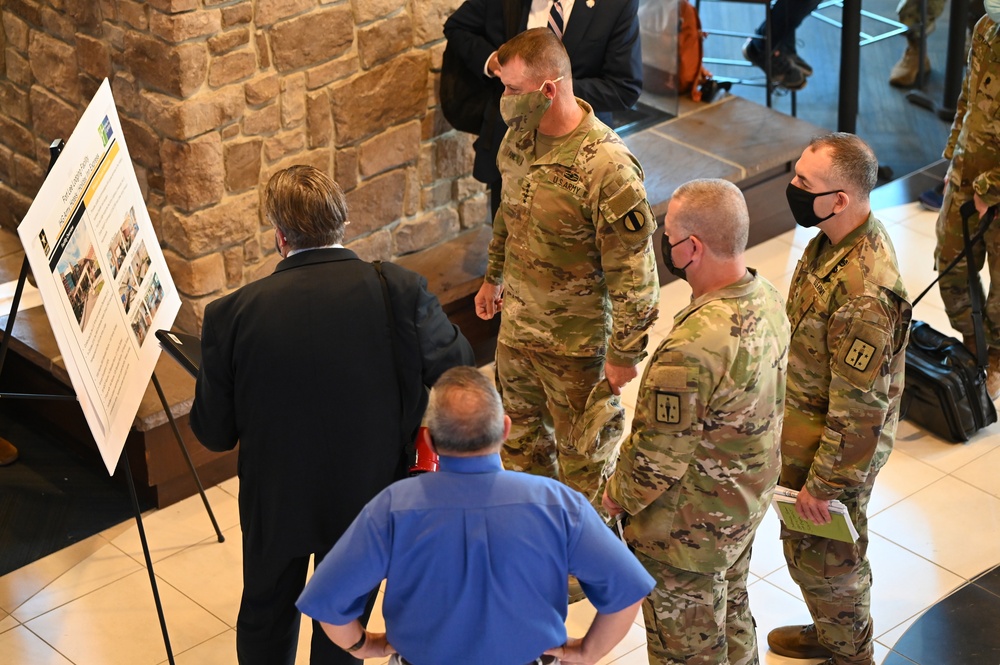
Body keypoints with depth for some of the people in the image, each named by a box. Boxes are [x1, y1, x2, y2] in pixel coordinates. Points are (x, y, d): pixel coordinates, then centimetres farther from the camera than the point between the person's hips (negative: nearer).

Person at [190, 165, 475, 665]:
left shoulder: (232, 315, -21)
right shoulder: (401, 293, -22)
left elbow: (214, 435, -11)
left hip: (275, 504, 0)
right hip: (368, 497, 0)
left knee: (266, 615, 26)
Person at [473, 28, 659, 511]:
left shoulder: (607, 167, -30)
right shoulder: (520, 136, -6)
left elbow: (633, 271, -24)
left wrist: (624, 353, -19)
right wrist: (494, 278, 24)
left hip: (575, 343, -8)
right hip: (517, 324, 8)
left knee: (582, 453, 11)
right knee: (522, 434, 25)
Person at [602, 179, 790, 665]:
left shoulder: (691, 351, -38)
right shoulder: (767, 299, -10)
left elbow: (660, 456, -27)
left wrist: (620, 495, -7)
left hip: (691, 528, -8)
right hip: (749, 499, 8)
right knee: (731, 613, 31)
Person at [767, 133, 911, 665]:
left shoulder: (862, 293, -36)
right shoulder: (834, 238, -6)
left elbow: (860, 407, -29)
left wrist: (823, 484, -20)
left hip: (837, 445, -9)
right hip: (805, 426, 9)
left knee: (822, 557, 13)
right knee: (805, 546, 27)